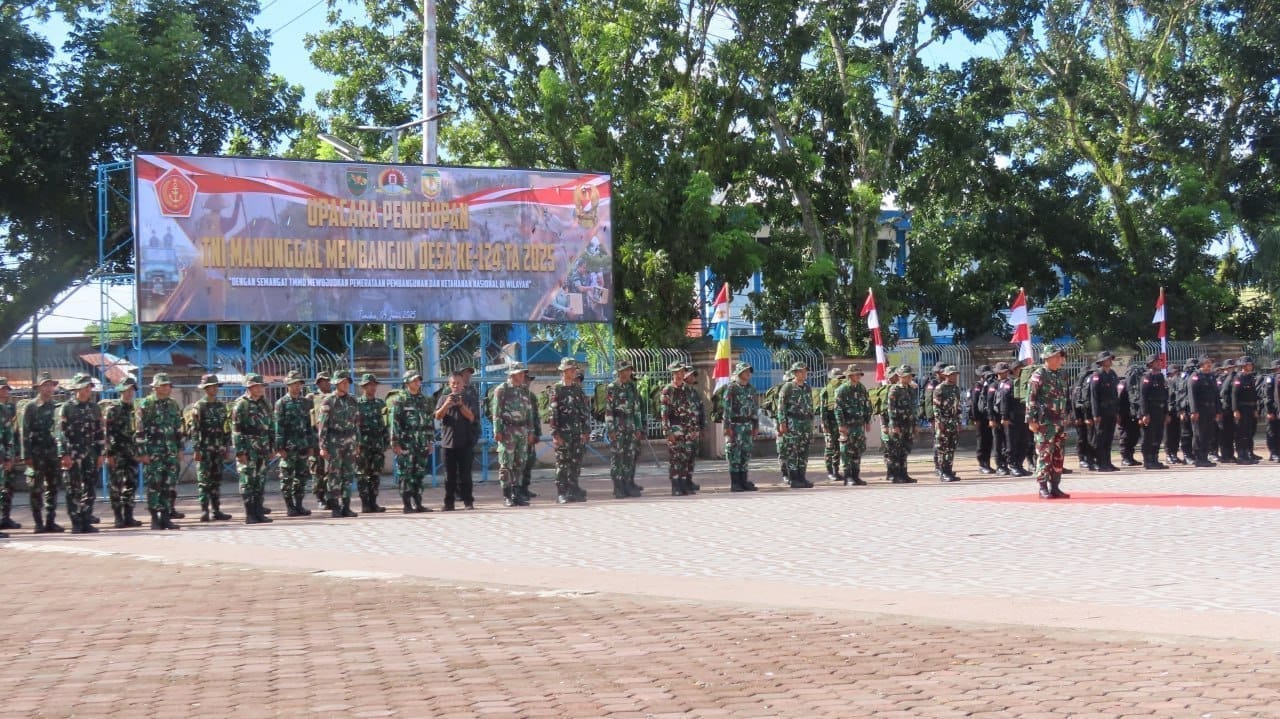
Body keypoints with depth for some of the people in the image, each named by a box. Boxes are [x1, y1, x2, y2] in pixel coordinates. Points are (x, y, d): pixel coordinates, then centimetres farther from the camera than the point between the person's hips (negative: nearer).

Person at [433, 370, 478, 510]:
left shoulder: (469, 398, 6)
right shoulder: (444, 398, 11)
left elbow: (471, 417, -4)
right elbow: (437, 416, -1)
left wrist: (461, 405, -18)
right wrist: (446, 405, -18)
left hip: (465, 441, -2)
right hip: (448, 440, 2)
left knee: (465, 473, -1)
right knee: (450, 475, 4)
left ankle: (468, 501, 3)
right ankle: (449, 502, 6)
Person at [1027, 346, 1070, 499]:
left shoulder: (1062, 375, 14)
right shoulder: (1038, 375, -8)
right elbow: (1031, 399, -11)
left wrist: (1065, 417, 19)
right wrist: (1032, 420, -15)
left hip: (1060, 421, 7)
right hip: (1045, 422, -7)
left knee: (1058, 456, 8)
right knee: (1044, 455, -5)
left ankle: (1055, 487, 14)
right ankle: (1043, 489, -2)